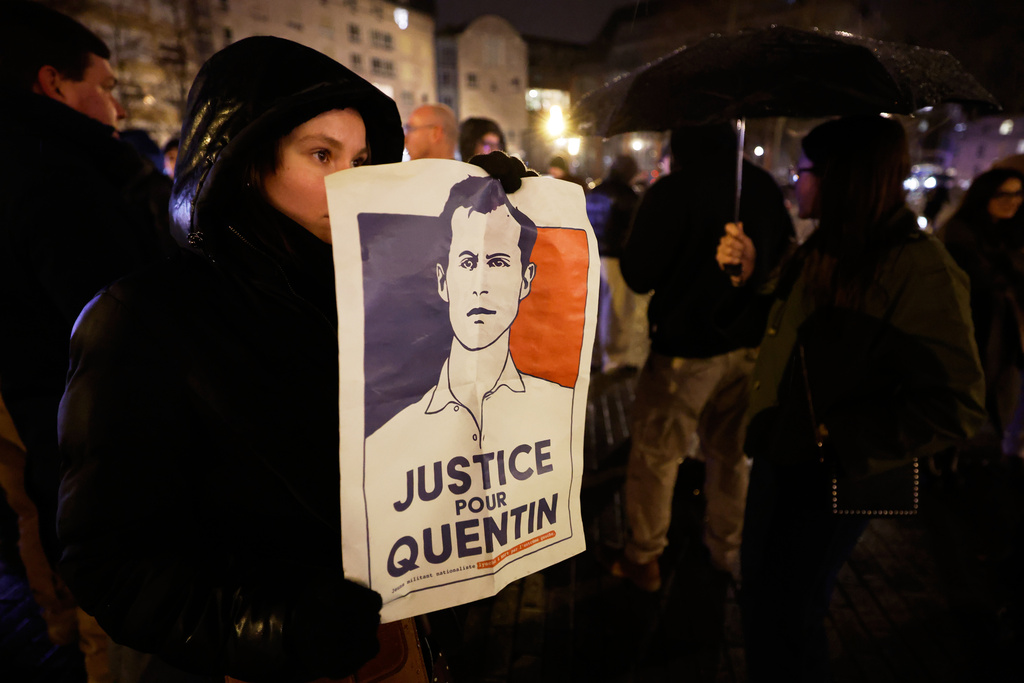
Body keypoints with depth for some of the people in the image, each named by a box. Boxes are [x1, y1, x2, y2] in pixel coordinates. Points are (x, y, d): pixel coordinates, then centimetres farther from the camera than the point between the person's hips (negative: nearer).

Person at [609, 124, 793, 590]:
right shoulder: (764, 186, 1)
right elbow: (784, 256, 14)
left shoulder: (671, 192, -16)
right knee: (730, 451, 19)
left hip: (685, 347, -5)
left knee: (654, 456, 9)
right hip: (748, 343, 6)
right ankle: (728, 550, 34)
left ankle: (643, 559, 21)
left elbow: (638, 276, -11)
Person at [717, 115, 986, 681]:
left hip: (828, 479, -8)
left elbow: (955, 407, -21)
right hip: (779, 456, 8)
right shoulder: (823, 249, 5)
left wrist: (844, 441, -22)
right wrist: (749, 275, 3)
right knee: (758, 597, 23)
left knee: (787, 620, 11)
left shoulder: (918, 270, -21)